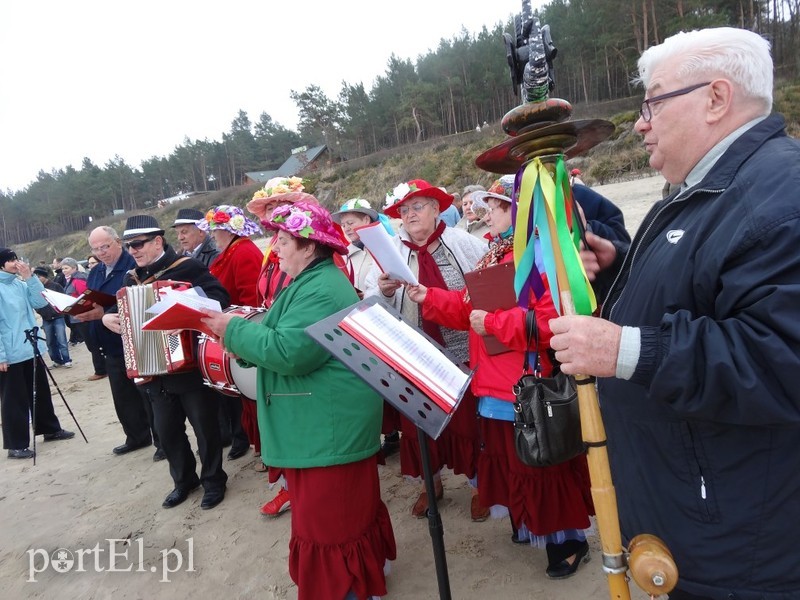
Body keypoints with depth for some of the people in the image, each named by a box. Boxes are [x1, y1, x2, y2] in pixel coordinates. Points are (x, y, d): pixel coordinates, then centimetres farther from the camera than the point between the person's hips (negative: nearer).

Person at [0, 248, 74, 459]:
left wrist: (30, 278, -8)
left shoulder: (21, 283, 7)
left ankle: (50, 429, 32)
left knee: (41, 391, 17)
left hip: (31, 348, 7)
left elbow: (41, 302, 3)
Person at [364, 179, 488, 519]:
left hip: (464, 352, -1)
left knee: (469, 422, 9)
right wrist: (383, 292, -20)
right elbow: (369, 306, 0)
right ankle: (431, 482, 37)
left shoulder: (463, 243, -1)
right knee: (420, 425, 13)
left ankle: (478, 484, 32)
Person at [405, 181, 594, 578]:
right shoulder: (494, 256, 13)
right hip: (495, 385, 9)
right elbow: (470, 308, 16)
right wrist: (428, 297, 7)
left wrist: (493, 322, -25)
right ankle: (527, 527, 41)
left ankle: (567, 542, 25)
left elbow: (551, 322, -29)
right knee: (509, 463, 21)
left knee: (540, 469, 5)